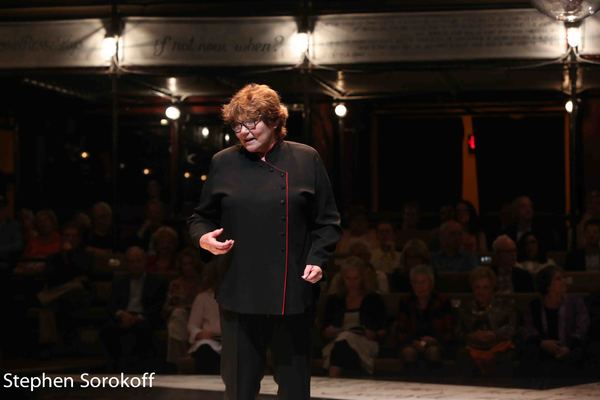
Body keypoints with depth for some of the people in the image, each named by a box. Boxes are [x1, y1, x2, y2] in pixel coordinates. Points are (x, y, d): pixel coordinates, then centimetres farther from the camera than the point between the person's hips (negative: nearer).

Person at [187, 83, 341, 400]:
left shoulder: (307, 160, 3)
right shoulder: (222, 164, 6)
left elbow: (327, 221, 6)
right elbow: (201, 217, 13)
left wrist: (317, 260, -7)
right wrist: (203, 237, -8)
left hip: (293, 292, 0)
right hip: (239, 291, 1)